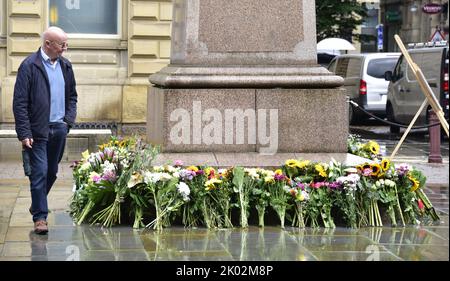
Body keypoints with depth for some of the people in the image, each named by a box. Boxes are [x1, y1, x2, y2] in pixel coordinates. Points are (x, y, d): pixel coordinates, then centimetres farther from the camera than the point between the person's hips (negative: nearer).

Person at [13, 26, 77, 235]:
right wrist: (24, 134, -16)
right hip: (38, 130, -6)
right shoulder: (29, 66, -9)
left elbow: (72, 95, 21)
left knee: (52, 171, 14)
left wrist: (69, 119, 4)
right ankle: (40, 217, -1)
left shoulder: (65, 66, 9)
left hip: (59, 129, 6)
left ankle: (37, 205, 33)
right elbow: (20, 102, -11)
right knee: (39, 172, -6)